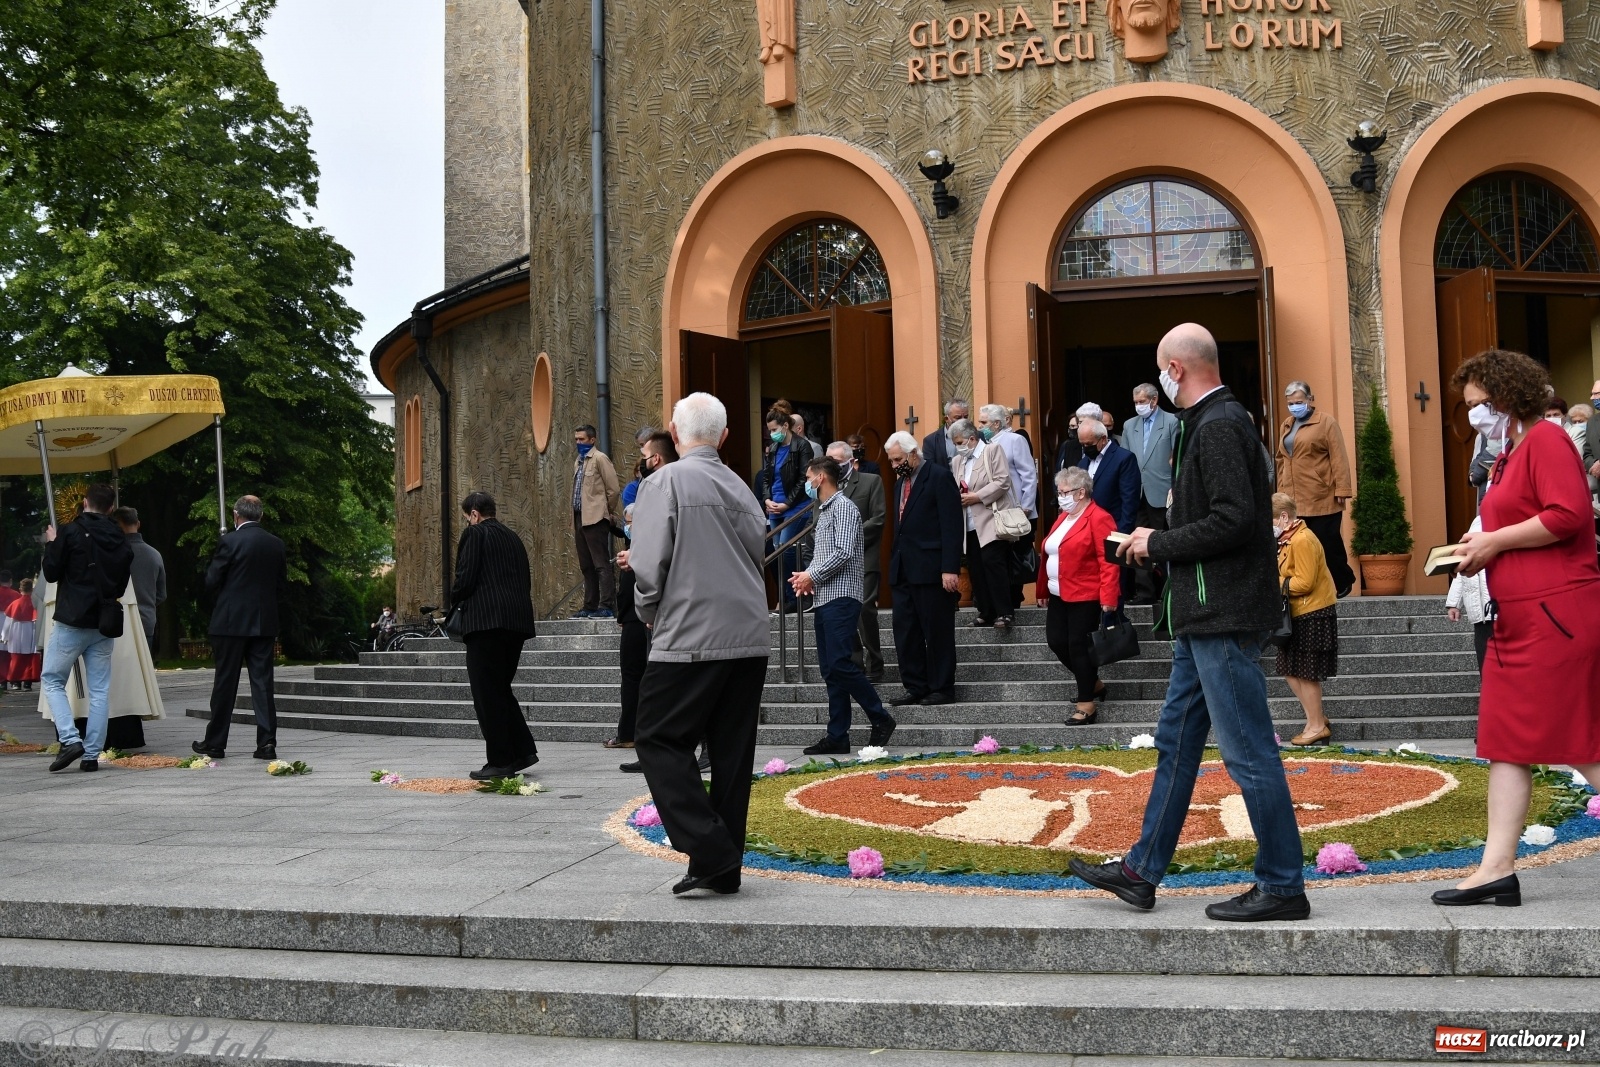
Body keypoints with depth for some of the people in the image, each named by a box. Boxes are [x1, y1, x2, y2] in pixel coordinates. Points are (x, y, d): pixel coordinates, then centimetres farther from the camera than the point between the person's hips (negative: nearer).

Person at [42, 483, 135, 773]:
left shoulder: (71, 532, -9)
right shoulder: (120, 540, 6)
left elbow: (51, 573, -5)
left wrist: (51, 544, 9)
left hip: (72, 621, -4)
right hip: (104, 624, 4)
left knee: (52, 680, 8)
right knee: (99, 690, 6)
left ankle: (70, 739, -9)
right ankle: (92, 754, 4)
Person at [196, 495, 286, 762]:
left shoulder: (230, 542, -10)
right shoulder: (276, 545, 4)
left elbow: (211, 583, -7)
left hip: (231, 622, -3)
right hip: (265, 622, 4)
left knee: (225, 683, 5)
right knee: (262, 682, 4)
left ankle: (215, 742, 13)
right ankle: (267, 742, -1)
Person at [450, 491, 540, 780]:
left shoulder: (474, 534, -3)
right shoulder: (513, 538, 19)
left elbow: (465, 578, -10)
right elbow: (526, 581, 17)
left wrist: (455, 601, 8)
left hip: (486, 620, -8)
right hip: (518, 621, 8)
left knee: (487, 693, -2)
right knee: (501, 688, 17)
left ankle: (500, 761, -2)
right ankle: (523, 750, 14)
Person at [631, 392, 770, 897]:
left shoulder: (664, 482, -7)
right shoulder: (739, 487, 11)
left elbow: (649, 567, -11)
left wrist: (649, 610, 8)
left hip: (690, 639, -6)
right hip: (749, 637, 6)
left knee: (659, 742, 4)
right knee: (731, 752, 9)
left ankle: (710, 851, -6)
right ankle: (724, 868, 14)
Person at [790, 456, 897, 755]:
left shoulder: (843, 507, -7)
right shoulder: (823, 511, 21)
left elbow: (844, 552, -17)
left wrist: (812, 575, -10)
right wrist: (806, 576, 4)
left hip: (841, 597, -9)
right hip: (823, 599, 9)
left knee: (839, 664, -15)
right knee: (830, 670, 6)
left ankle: (881, 719, -3)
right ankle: (837, 736, 8)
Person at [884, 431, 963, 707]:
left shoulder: (939, 477, -7)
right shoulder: (900, 482, 17)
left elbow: (951, 525, -13)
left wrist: (950, 568, -18)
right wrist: (894, 562, 12)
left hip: (930, 569, -8)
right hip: (903, 569, 8)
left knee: (937, 631, 0)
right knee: (905, 631, 7)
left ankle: (941, 688, 10)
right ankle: (914, 687, 15)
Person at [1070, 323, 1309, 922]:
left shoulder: (1218, 427, -16)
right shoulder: (1214, 421, 16)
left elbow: (1233, 519, -25)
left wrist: (1158, 543, -13)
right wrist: (1156, 543, 13)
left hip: (1224, 616, -11)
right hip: (1204, 616, 11)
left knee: (1248, 752, -4)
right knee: (1176, 740, 15)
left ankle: (1283, 886, 7)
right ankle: (1142, 872, 24)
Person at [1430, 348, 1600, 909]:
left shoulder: (1545, 440, -9)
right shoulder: (1508, 456, 19)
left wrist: (1494, 540, -15)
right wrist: (1481, 550, 8)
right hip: (1520, 619, 10)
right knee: (1506, 741, 6)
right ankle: (1497, 868, 7)